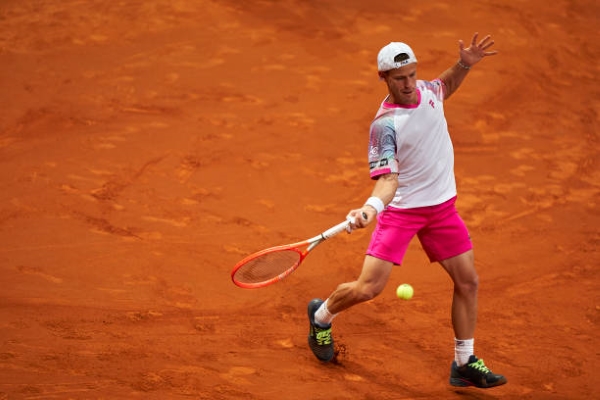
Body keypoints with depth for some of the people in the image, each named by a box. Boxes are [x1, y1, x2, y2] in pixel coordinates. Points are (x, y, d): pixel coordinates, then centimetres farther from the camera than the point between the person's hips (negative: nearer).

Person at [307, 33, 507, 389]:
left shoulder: (427, 91, -1)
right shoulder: (384, 125, -21)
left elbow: (446, 86, 25)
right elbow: (388, 177, -28)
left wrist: (464, 64, 6)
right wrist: (371, 207, -47)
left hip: (442, 207, 6)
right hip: (401, 209, -6)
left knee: (468, 281, 3)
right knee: (368, 288, -10)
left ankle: (465, 363, 16)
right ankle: (322, 316, 22)